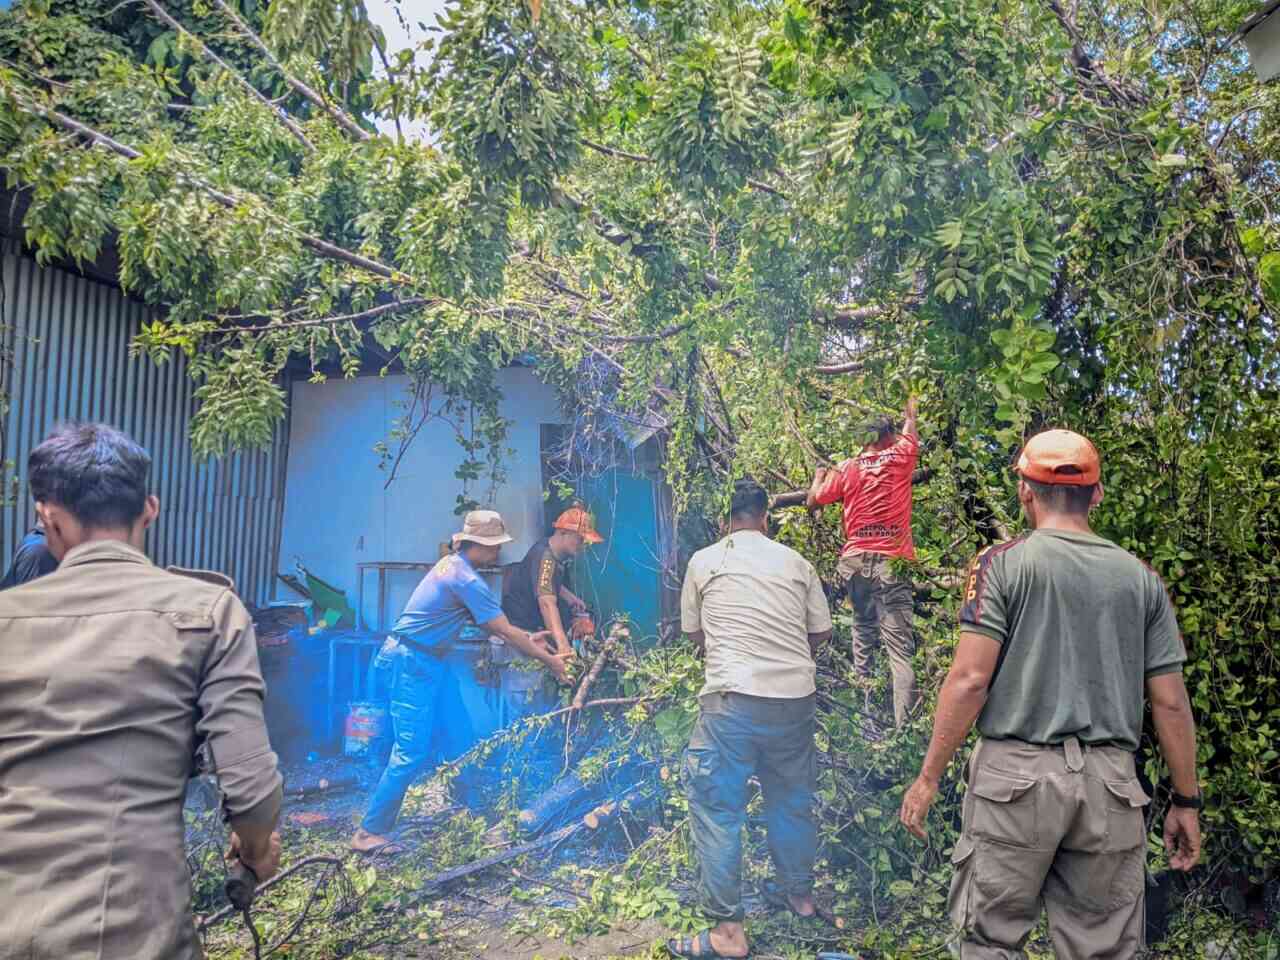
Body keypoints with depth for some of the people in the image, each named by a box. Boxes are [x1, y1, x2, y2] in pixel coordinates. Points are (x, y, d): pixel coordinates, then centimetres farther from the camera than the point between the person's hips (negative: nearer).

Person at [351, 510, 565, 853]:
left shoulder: (452, 565, 10)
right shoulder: (466, 580, -20)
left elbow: (491, 623, 18)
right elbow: (506, 632, -15)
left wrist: (528, 638, 19)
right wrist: (548, 660, -5)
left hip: (419, 660, 10)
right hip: (413, 663, -10)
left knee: (420, 745, 17)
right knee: (411, 751, -8)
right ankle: (369, 833, -1)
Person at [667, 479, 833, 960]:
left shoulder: (704, 561, 3)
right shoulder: (796, 561, 7)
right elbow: (822, 632, 12)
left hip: (733, 698, -4)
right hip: (796, 697, 4)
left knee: (716, 808, 5)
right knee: (793, 798, 22)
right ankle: (799, 894, 40)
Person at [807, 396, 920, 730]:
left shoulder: (846, 469, 7)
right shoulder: (899, 458, 3)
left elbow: (813, 501, 16)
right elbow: (910, 431, 24)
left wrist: (819, 475, 35)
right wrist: (910, 411, 45)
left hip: (854, 561, 3)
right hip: (890, 562, -3)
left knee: (863, 631, 20)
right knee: (900, 646, -8)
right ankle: (904, 725, -17)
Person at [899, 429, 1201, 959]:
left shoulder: (1003, 562, -4)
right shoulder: (1140, 576, 7)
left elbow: (969, 679, -11)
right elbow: (1170, 702, 6)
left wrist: (928, 777, -4)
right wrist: (1186, 801, 16)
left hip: (1017, 773, -3)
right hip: (1110, 782, 4)